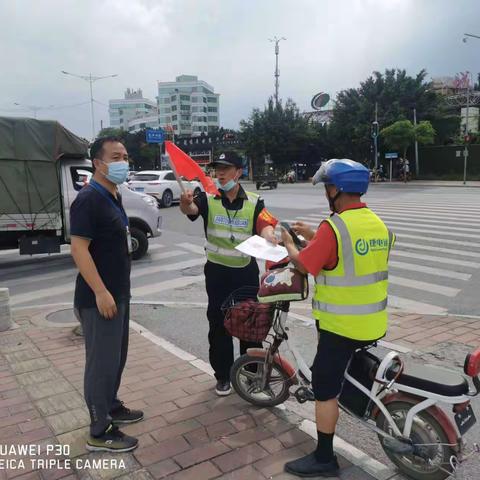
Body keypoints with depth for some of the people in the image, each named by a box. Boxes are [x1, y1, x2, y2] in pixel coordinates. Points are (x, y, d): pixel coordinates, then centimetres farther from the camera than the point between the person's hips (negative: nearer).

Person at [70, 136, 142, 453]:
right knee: (102, 361, 1)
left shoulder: (114, 196, 12)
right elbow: (79, 249, -23)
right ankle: (99, 433, 14)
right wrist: (100, 292, -25)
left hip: (119, 293, 10)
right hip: (100, 297, -10)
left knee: (117, 356, 21)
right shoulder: (89, 199, -18)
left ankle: (111, 406, 38)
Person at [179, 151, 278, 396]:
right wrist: (186, 202, -51)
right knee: (218, 323, 6)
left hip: (247, 271, 1)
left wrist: (269, 238, -41)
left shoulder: (254, 203, -3)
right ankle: (223, 375, 23)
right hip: (217, 272, 0)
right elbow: (190, 209, -26)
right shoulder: (208, 199, -6)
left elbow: (265, 226, -17)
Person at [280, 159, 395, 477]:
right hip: (374, 323, 8)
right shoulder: (379, 225, 6)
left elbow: (303, 265, -15)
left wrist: (289, 243, 4)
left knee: (325, 388, 4)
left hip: (342, 325, -8)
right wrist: (313, 236, 19)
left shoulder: (333, 227, -21)